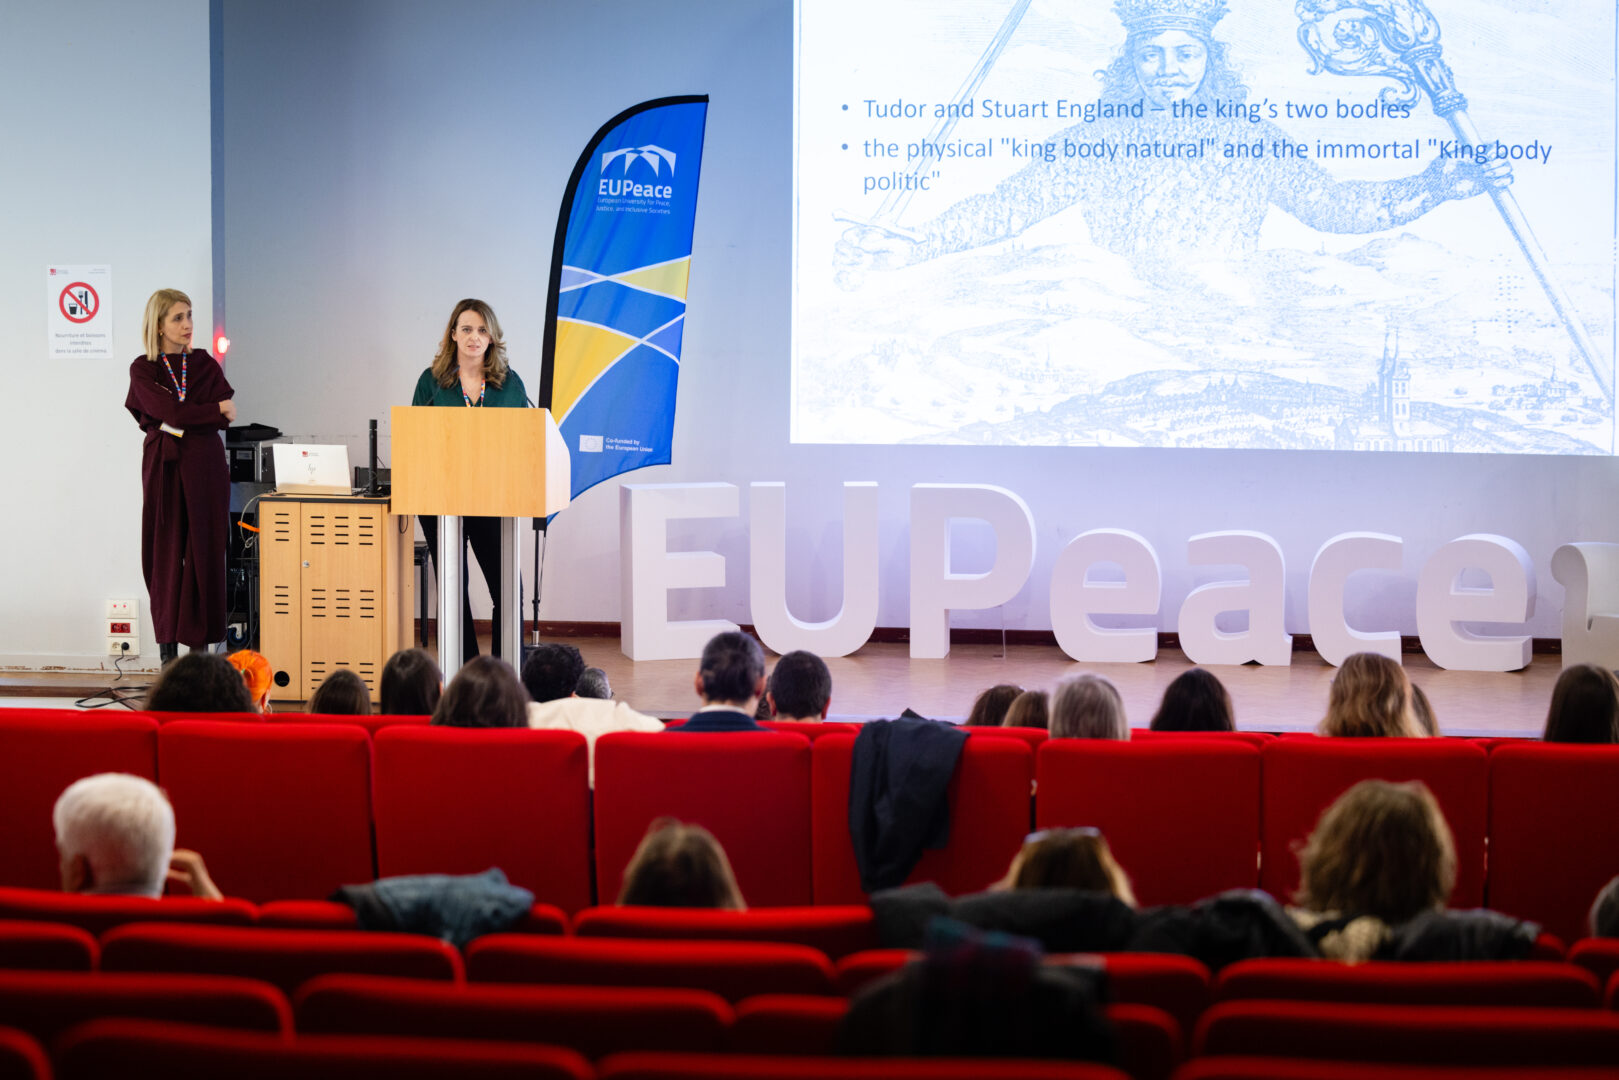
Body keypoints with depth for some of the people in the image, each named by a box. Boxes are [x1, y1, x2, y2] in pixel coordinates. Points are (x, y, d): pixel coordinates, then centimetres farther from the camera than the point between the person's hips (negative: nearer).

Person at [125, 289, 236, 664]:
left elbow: (224, 419, -2)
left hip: (205, 466, 2)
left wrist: (177, 423, -11)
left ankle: (200, 647, 2)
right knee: (165, 553, -1)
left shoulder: (204, 363, 9)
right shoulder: (142, 369, 2)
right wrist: (216, 409, -5)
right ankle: (168, 651, 3)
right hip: (164, 466, -2)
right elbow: (168, 412, -12)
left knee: (203, 551, -1)